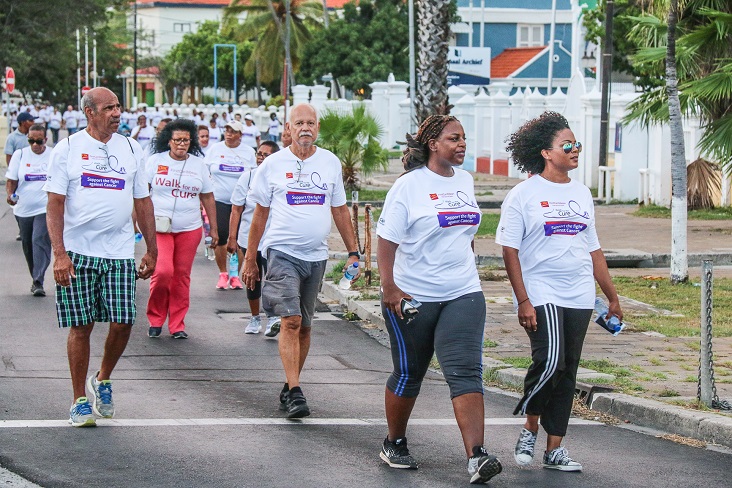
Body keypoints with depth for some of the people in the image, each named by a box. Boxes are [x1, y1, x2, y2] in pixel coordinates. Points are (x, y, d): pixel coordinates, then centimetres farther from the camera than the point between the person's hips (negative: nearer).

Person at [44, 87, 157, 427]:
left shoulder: (130, 150, 10)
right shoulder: (67, 150, -1)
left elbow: (143, 203, 16)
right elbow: (55, 205, -5)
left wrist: (151, 251, 13)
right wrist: (59, 254, -14)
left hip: (119, 254, 3)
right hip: (77, 253, -3)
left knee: (122, 323, -3)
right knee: (81, 326, 0)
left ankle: (102, 379, 24)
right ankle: (80, 400, 12)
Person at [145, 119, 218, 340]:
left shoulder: (199, 164, 9)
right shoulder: (156, 161, 2)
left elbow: (208, 197, 15)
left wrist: (214, 228, 14)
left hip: (189, 230, 3)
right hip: (159, 228, -3)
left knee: (182, 276, 4)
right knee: (163, 272, -15)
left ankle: (177, 325, 13)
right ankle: (155, 319, 5)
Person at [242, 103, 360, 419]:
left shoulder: (331, 163, 8)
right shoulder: (273, 164, 1)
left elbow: (340, 210, 15)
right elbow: (260, 213, 7)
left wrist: (353, 252, 11)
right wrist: (249, 259, 7)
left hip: (316, 256, 3)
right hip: (282, 252, -3)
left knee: (304, 327, 9)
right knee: (290, 321, -15)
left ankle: (289, 388, 21)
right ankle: (294, 393, -18)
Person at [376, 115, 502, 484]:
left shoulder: (465, 181, 10)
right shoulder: (410, 185, -7)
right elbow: (387, 239, -10)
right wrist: (389, 287, -18)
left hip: (463, 294, 4)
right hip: (412, 297, -4)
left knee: (466, 371, -10)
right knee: (408, 374, 9)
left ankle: (476, 457, -19)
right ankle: (394, 445, 29)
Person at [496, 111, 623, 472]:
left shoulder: (581, 193, 13)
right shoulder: (524, 195, -4)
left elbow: (593, 249, 19)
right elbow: (509, 250, -6)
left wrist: (612, 297, 17)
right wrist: (523, 300, -14)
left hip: (579, 297, 6)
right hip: (541, 294, -6)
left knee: (567, 372, 6)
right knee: (550, 362, -20)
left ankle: (554, 449, 12)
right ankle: (530, 427, 4)